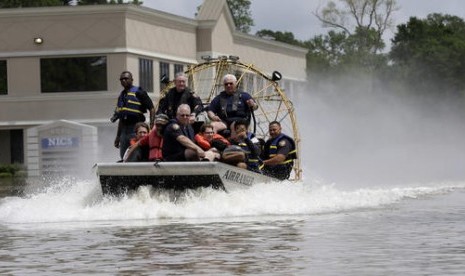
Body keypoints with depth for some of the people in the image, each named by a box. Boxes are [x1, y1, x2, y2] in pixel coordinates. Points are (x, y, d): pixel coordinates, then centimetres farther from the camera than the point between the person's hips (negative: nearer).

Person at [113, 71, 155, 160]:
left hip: (135, 128, -7)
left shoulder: (138, 92, -4)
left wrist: (151, 125, -18)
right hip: (124, 128, 8)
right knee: (124, 157, 6)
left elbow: (152, 108, -8)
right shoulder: (121, 95, 18)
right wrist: (118, 136, 23)